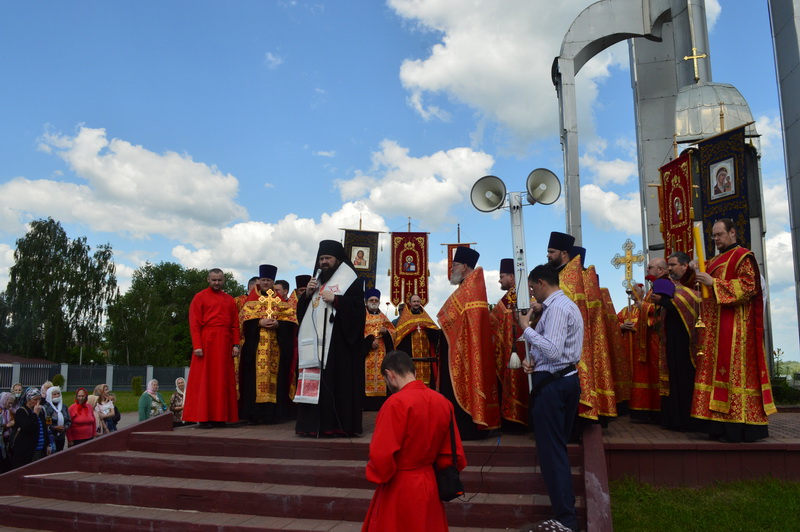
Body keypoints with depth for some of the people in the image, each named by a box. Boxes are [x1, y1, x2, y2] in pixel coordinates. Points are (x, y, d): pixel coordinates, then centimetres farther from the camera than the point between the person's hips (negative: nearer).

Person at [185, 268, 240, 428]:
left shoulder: (230, 300, 15)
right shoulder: (200, 297, 3)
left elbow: (235, 325, 12)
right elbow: (194, 323, -4)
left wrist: (236, 344, 1)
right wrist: (197, 346, -13)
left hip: (224, 344, 4)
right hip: (206, 341, -4)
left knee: (223, 380, 4)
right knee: (204, 379, -2)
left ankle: (220, 416, 10)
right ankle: (203, 417, 3)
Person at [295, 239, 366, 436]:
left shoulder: (350, 281, 2)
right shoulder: (316, 283, 22)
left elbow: (358, 306, -11)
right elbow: (301, 311, 20)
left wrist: (335, 299, -16)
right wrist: (308, 294, 3)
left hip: (339, 343, -6)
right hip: (316, 343, 6)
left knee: (338, 382, -10)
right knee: (315, 382, 2)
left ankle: (340, 424, -6)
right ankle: (315, 423, 6)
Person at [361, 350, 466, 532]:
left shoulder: (396, 403, -21)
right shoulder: (443, 402, 0)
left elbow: (382, 454, -23)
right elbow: (453, 452, 5)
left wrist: (375, 474, -4)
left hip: (398, 489, -7)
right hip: (429, 485, 7)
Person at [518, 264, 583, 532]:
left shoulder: (555, 308, -17)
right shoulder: (568, 305, 16)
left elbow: (553, 350, -26)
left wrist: (527, 329, -17)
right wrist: (532, 359, 6)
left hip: (551, 385, -10)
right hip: (568, 379, 10)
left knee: (550, 450, -4)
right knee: (559, 447, 19)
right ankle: (565, 503, 29)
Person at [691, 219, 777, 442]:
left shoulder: (742, 256, -1)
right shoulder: (714, 262, 22)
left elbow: (747, 286, -13)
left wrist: (713, 283, -17)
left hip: (735, 324, -8)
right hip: (715, 325, 8)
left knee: (734, 368, -10)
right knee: (716, 368, 3)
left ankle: (739, 427, -8)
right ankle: (722, 424, 4)